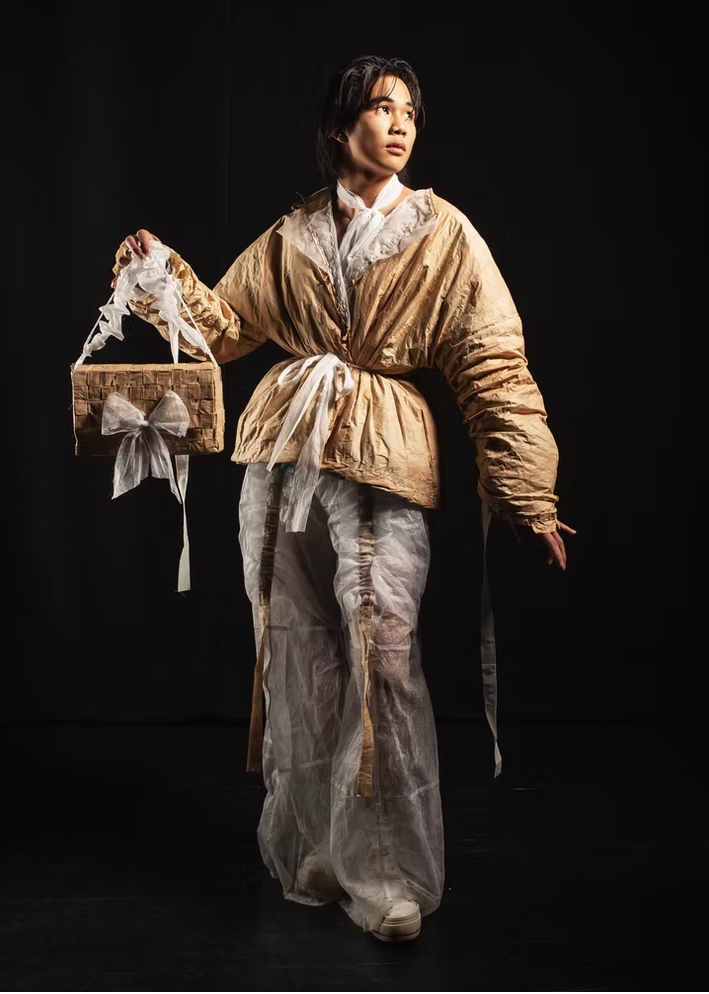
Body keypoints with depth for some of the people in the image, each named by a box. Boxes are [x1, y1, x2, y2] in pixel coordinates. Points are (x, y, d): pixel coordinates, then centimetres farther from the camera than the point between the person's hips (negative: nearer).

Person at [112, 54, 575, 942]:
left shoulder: (442, 235, 4)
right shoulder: (292, 237, 12)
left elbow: (494, 368, 0)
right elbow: (223, 325, 19)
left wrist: (529, 495, -5)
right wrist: (166, 277, 1)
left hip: (381, 460, -3)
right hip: (284, 451, 3)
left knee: (383, 654, -13)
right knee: (300, 655, 6)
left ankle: (388, 873, -2)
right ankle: (315, 850, 22)